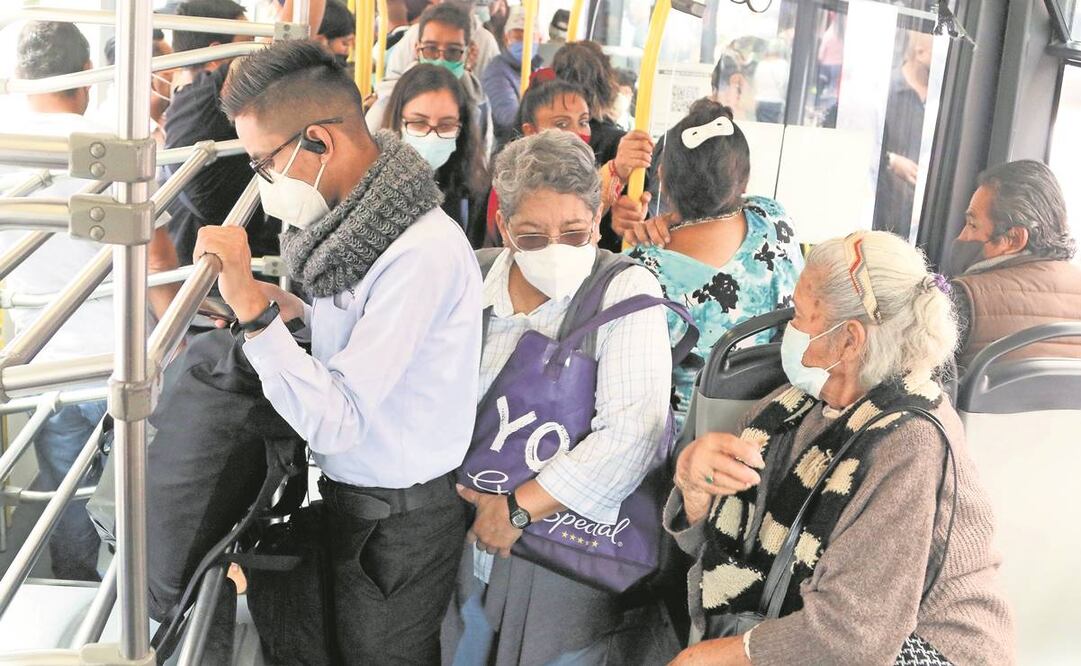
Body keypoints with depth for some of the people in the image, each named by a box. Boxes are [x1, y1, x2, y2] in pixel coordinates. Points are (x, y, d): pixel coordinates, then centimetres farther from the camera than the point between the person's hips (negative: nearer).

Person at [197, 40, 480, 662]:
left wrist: (253, 306, -34)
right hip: (355, 493, 8)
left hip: (399, 523, -8)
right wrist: (300, 311, -2)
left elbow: (336, 422, -32)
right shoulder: (366, 221, -2)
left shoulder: (423, 254, -30)